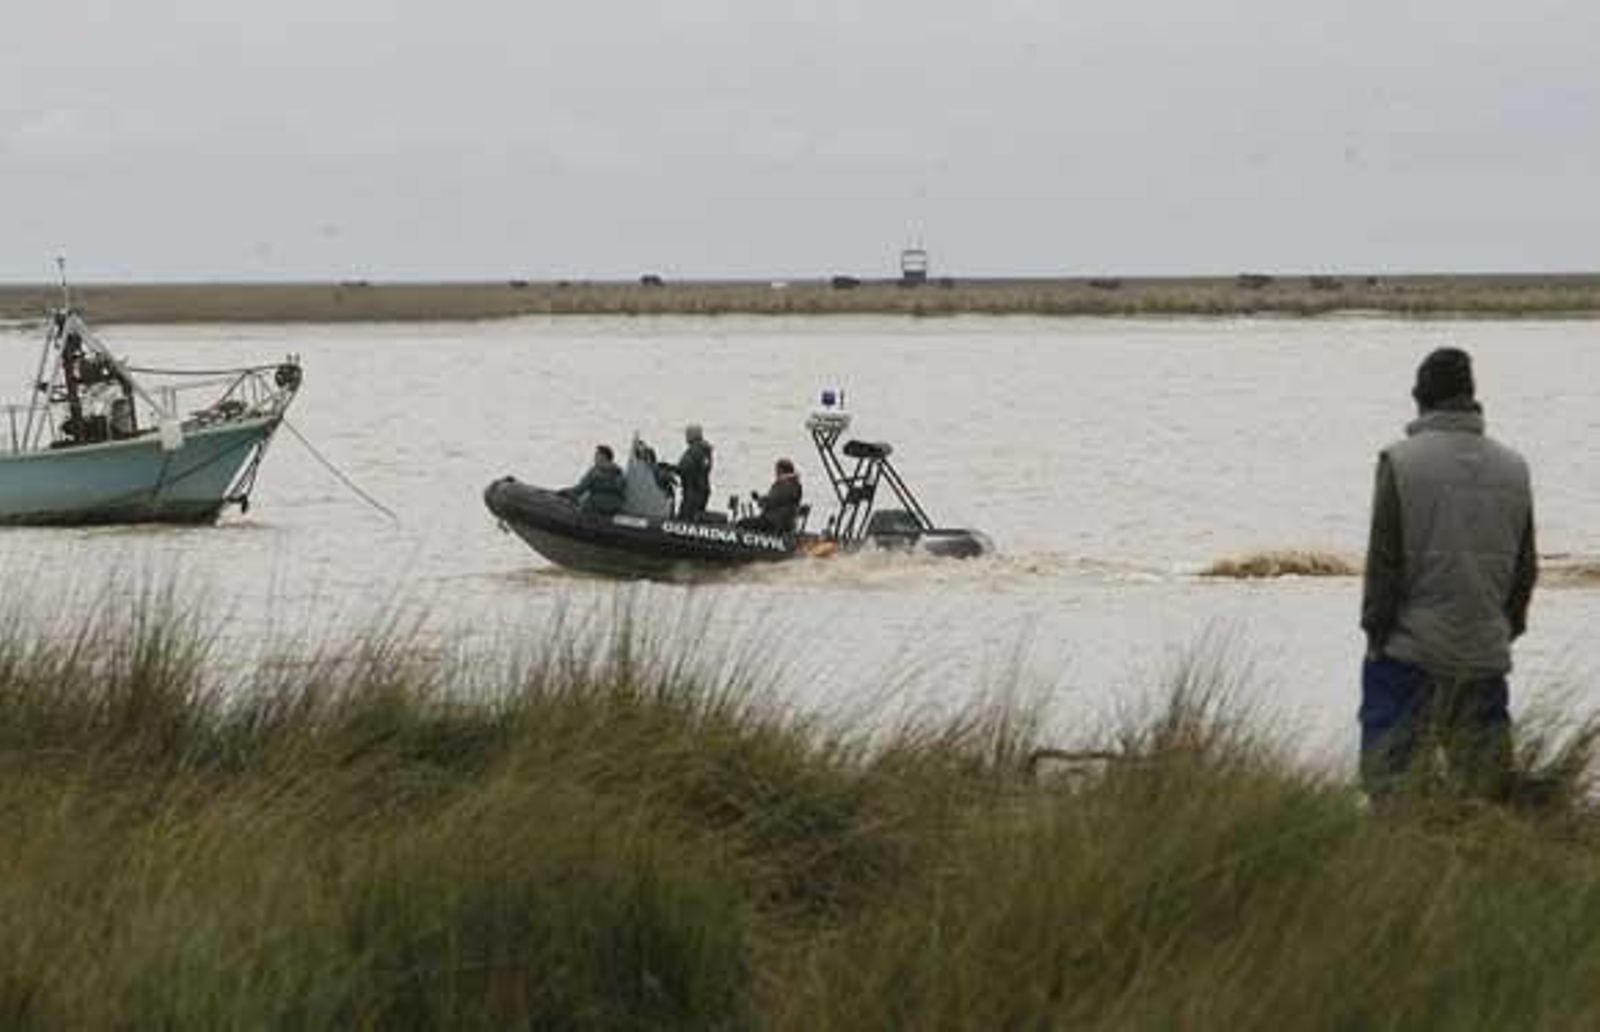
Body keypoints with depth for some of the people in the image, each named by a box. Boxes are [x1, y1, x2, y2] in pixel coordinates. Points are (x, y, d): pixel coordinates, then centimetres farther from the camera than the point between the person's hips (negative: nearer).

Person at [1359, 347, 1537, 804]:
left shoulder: (1400, 461, -9)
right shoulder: (1513, 469, 6)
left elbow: (1385, 557, -9)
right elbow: (1525, 565, 12)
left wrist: (1376, 629, 0)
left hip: (1412, 650, -4)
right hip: (1486, 654, 4)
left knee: (1391, 768, -2)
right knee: (1487, 774, 10)